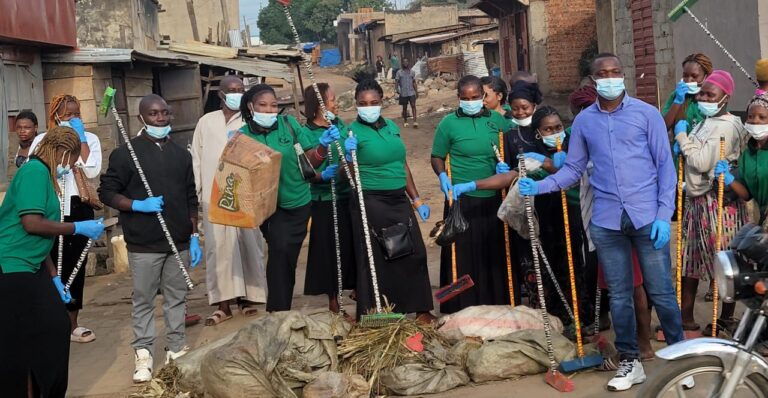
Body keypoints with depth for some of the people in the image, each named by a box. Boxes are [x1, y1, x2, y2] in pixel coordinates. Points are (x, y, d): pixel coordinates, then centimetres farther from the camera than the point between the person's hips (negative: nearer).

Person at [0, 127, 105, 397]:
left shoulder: (43, 174, 16)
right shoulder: (35, 170, -12)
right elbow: (32, 224, -21)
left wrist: (55, 279, 20)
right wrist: (79, 228, -11)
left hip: (30, 267, 10)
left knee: (56, 327, 13)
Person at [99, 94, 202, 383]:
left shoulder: (181, 154, 11)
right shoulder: (125, 153, -4)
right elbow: (106, 192, -5)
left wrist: (194, 236, 10)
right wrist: (138, 205, -19)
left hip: (179, 241, 4)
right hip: (144, 244, -4)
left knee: (176, 298, 10)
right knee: (143, 300, 2)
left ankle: (177, 349, 19)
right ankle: (143, 355, 10)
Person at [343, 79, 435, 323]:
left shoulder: (392, 127, 10)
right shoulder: (353, 131, -7)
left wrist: (416, 200, 16)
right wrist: (349, 156, -32)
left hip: (399, 200, 6)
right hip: (371, 203, -6)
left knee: (414, 253, 6)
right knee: (376, 259, -1)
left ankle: (420, 309, 18)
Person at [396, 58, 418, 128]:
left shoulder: (412, 72, 6)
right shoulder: (399, 72, 0)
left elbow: (414, 82, 11)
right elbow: (396, 81, -6)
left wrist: (416, 91, 9)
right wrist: (396, 89, -24)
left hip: (411, 92, 1)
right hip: (403, 93, -1)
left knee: (413, 106, -11)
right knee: (404, 107, 8)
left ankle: (415, 121, -15)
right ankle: (405, 122, 20)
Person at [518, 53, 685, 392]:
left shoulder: (646, 113, 0)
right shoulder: (583, 121, 8)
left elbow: (665, 164, -1)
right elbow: (573, 169, 10)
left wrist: (664, 213, -8)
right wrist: (540, 186, -7)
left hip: (648, 216, -2)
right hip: (606, 220, 3)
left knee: (661, 291, 2)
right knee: (619, 295, 10)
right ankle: (629, 362, 22)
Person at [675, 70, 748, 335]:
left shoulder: (725, 126, -14)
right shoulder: (706, 122, 14)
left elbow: (702, 162, -23)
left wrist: (682, 136, -12)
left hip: (716, 203, -9)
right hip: (698, 200, 10)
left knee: (723, 263, 0)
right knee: (691, 258, 12)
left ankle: (727, 318, 10)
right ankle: (686, 317, 19)